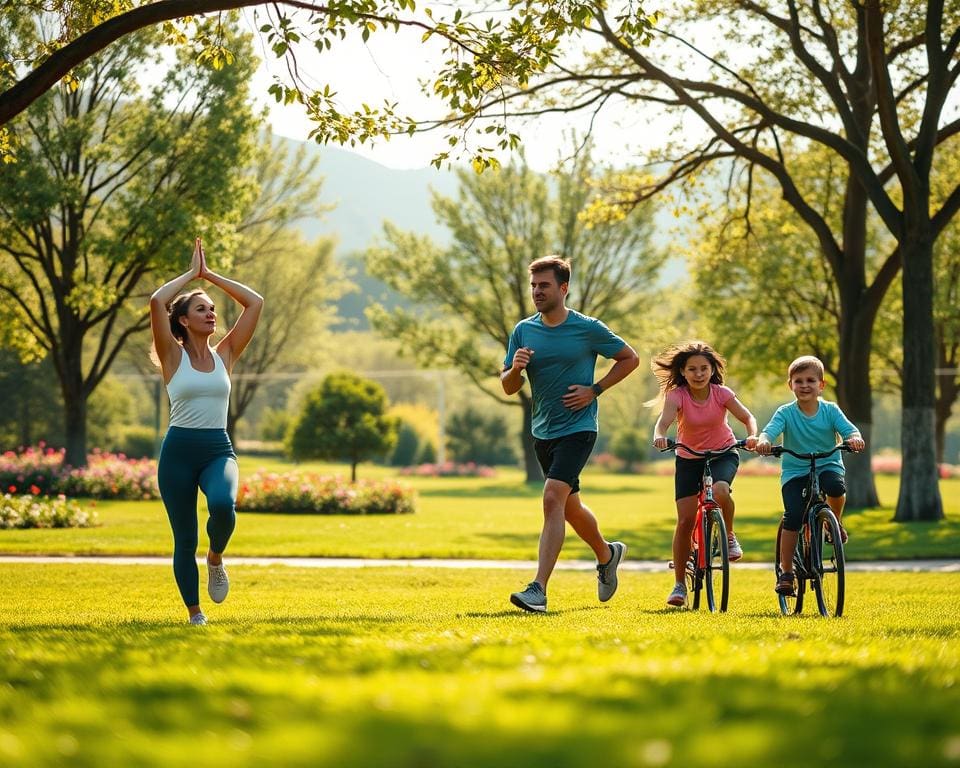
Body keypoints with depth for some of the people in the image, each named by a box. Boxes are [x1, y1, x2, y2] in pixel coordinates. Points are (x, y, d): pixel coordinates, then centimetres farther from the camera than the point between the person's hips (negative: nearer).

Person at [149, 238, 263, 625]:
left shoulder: (225, 354, 8)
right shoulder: (173, 356, 0)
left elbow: (255, 302, 6)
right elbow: (157, 301, -13)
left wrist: (210, 275, 9)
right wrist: (192, 273, 0)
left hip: (218, 450, 2)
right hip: (179, 450, -1)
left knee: (223, 505, -31)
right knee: (184, 540, 2)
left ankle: (216, 559, -1)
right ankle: (195, 615, 16)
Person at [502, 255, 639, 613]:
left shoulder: (588, 328, -8)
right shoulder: (523, 331, 4)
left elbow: (630, 358, 4)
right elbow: (508, 387, 7)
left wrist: (595, 389, -7)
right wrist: (515, 368, -17)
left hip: (577, 428, -6)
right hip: (542, 431, 6)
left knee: (553, 499, -22)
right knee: (570, 506, 19)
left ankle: (538, 589, -26)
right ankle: (607, 554, 47)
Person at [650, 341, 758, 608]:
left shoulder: (721, 394, -11)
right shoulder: (677, 395, -16)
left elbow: (748, 417, -14)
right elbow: (664, 420, -32)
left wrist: (752, 436, -36)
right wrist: (659, 436, -55)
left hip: (723, 455, 0)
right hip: (688, 459, 0)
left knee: (720, 491, -35)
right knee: (685, 520, -8)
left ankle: (728, 535, -5)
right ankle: (679, 584, 3)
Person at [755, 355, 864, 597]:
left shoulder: (830, 410, -1)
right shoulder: (785, 413, -5)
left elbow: (848, 429, -13)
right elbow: (770, 430, -20)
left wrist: (855, 439, -38)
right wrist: (763, 441, -44)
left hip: (827, 465, 0)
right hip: (794, 471, 0)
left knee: (835, 486, -35)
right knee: (793, 516, -19)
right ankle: (786, 572, -7)